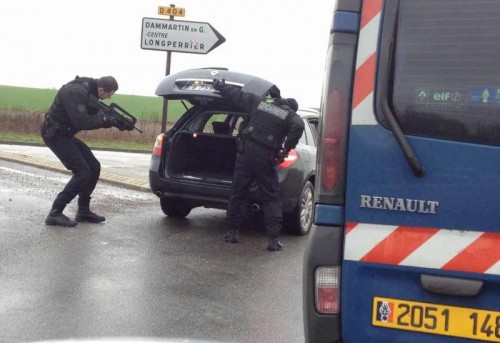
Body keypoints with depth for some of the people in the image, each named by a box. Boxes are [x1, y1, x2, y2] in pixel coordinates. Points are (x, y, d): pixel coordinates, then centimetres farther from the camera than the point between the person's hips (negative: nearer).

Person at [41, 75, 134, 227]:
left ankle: (83, 210, 16)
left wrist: (117, 122, -6)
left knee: (94, 167, 8)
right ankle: (55, 214, -10)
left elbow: (94, 116, 9)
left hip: (65, 134, 10)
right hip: (55, 134, -10)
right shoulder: (75, 92, -26)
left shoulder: (89, 90, 3)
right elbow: (82, 122, -30)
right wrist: (106, 118, -19)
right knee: (82, 172, -14)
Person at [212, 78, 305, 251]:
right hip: (266, 157, -2)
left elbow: (237, 95, 19)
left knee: (238, 193, 12)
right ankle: (273, 239, 0)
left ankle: (232, 232, 17)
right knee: (271, 198, 5)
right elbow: (298, 127, -14)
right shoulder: (291, 116, 6)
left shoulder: (259, 102, 14)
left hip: (246, 151, 2)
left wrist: (220, 85, 34)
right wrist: (286, 149, -5)